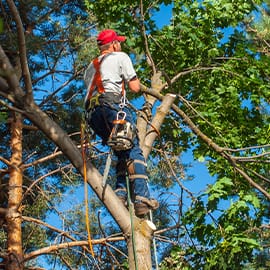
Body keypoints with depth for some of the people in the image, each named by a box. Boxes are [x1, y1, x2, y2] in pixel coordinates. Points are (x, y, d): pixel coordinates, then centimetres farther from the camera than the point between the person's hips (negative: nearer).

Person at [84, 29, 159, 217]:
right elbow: (135, 88, 8)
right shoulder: (120, 57, 15)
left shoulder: (91, 67, 35)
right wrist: (134, 80, 30)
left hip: (92, 113, 7)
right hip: (111, 104, -7)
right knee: (134, 151, -12)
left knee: (123, 152, 13)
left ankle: (120, 193, -3)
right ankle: (141, 198, -25)